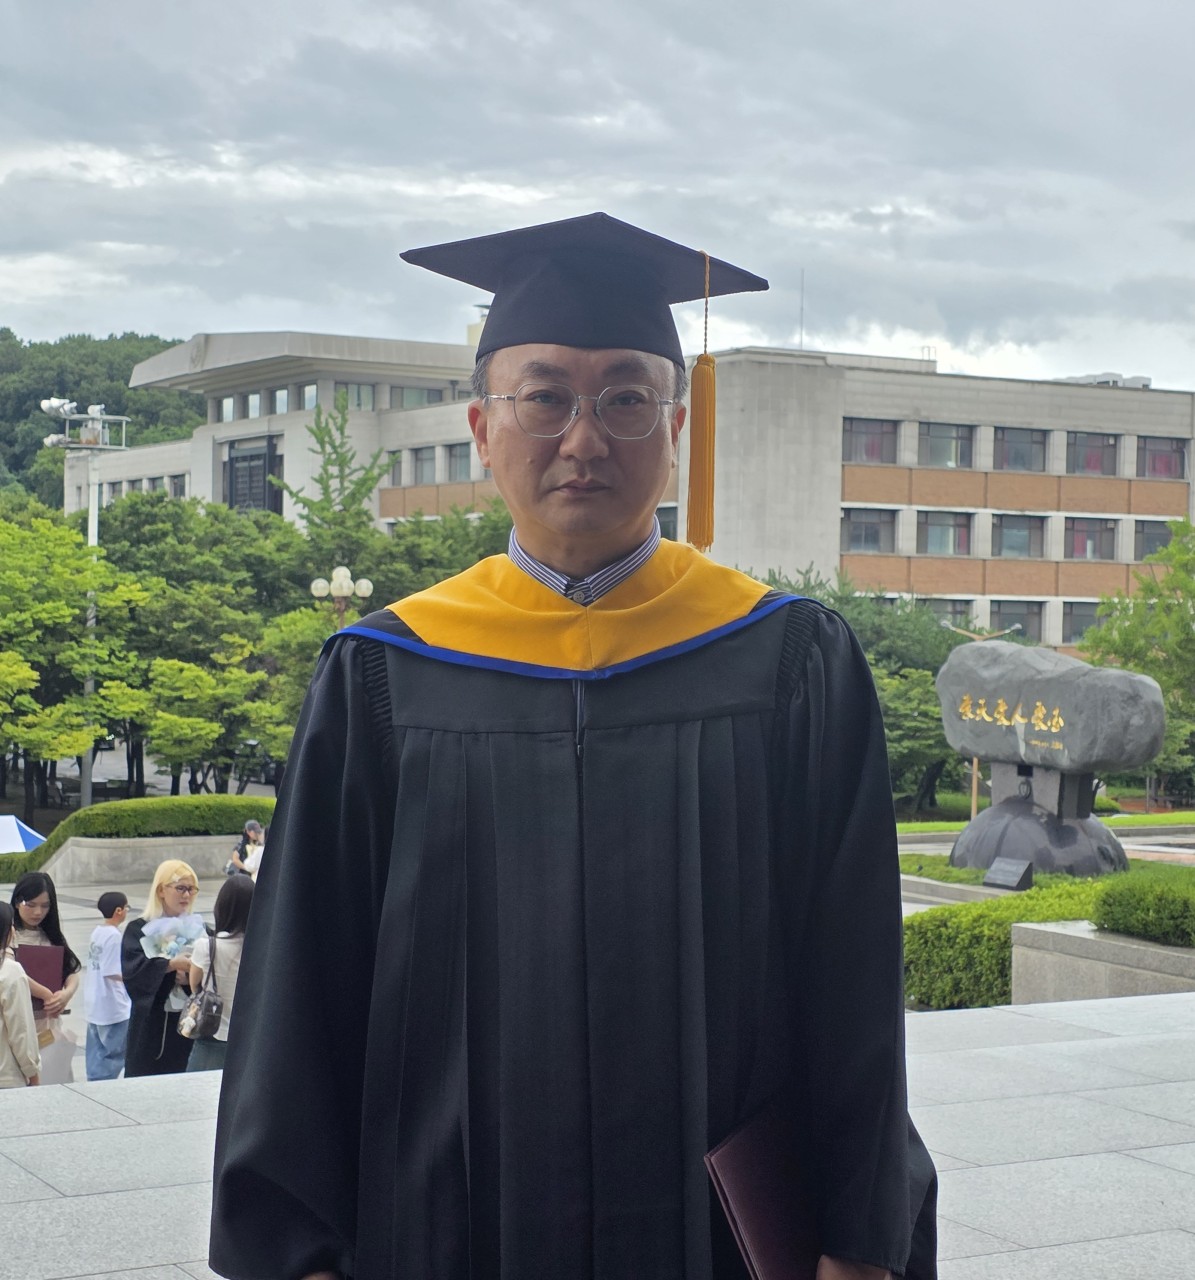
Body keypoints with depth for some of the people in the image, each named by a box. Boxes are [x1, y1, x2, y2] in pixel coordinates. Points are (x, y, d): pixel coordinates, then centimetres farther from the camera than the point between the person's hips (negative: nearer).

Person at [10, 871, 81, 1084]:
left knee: (53, 1084, 4)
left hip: (50, 1027, 5)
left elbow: (73, 971, 7)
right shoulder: (9, 935, -6)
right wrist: (47, 995, -15)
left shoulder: (51, 936, 12)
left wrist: (67, 994, -14)